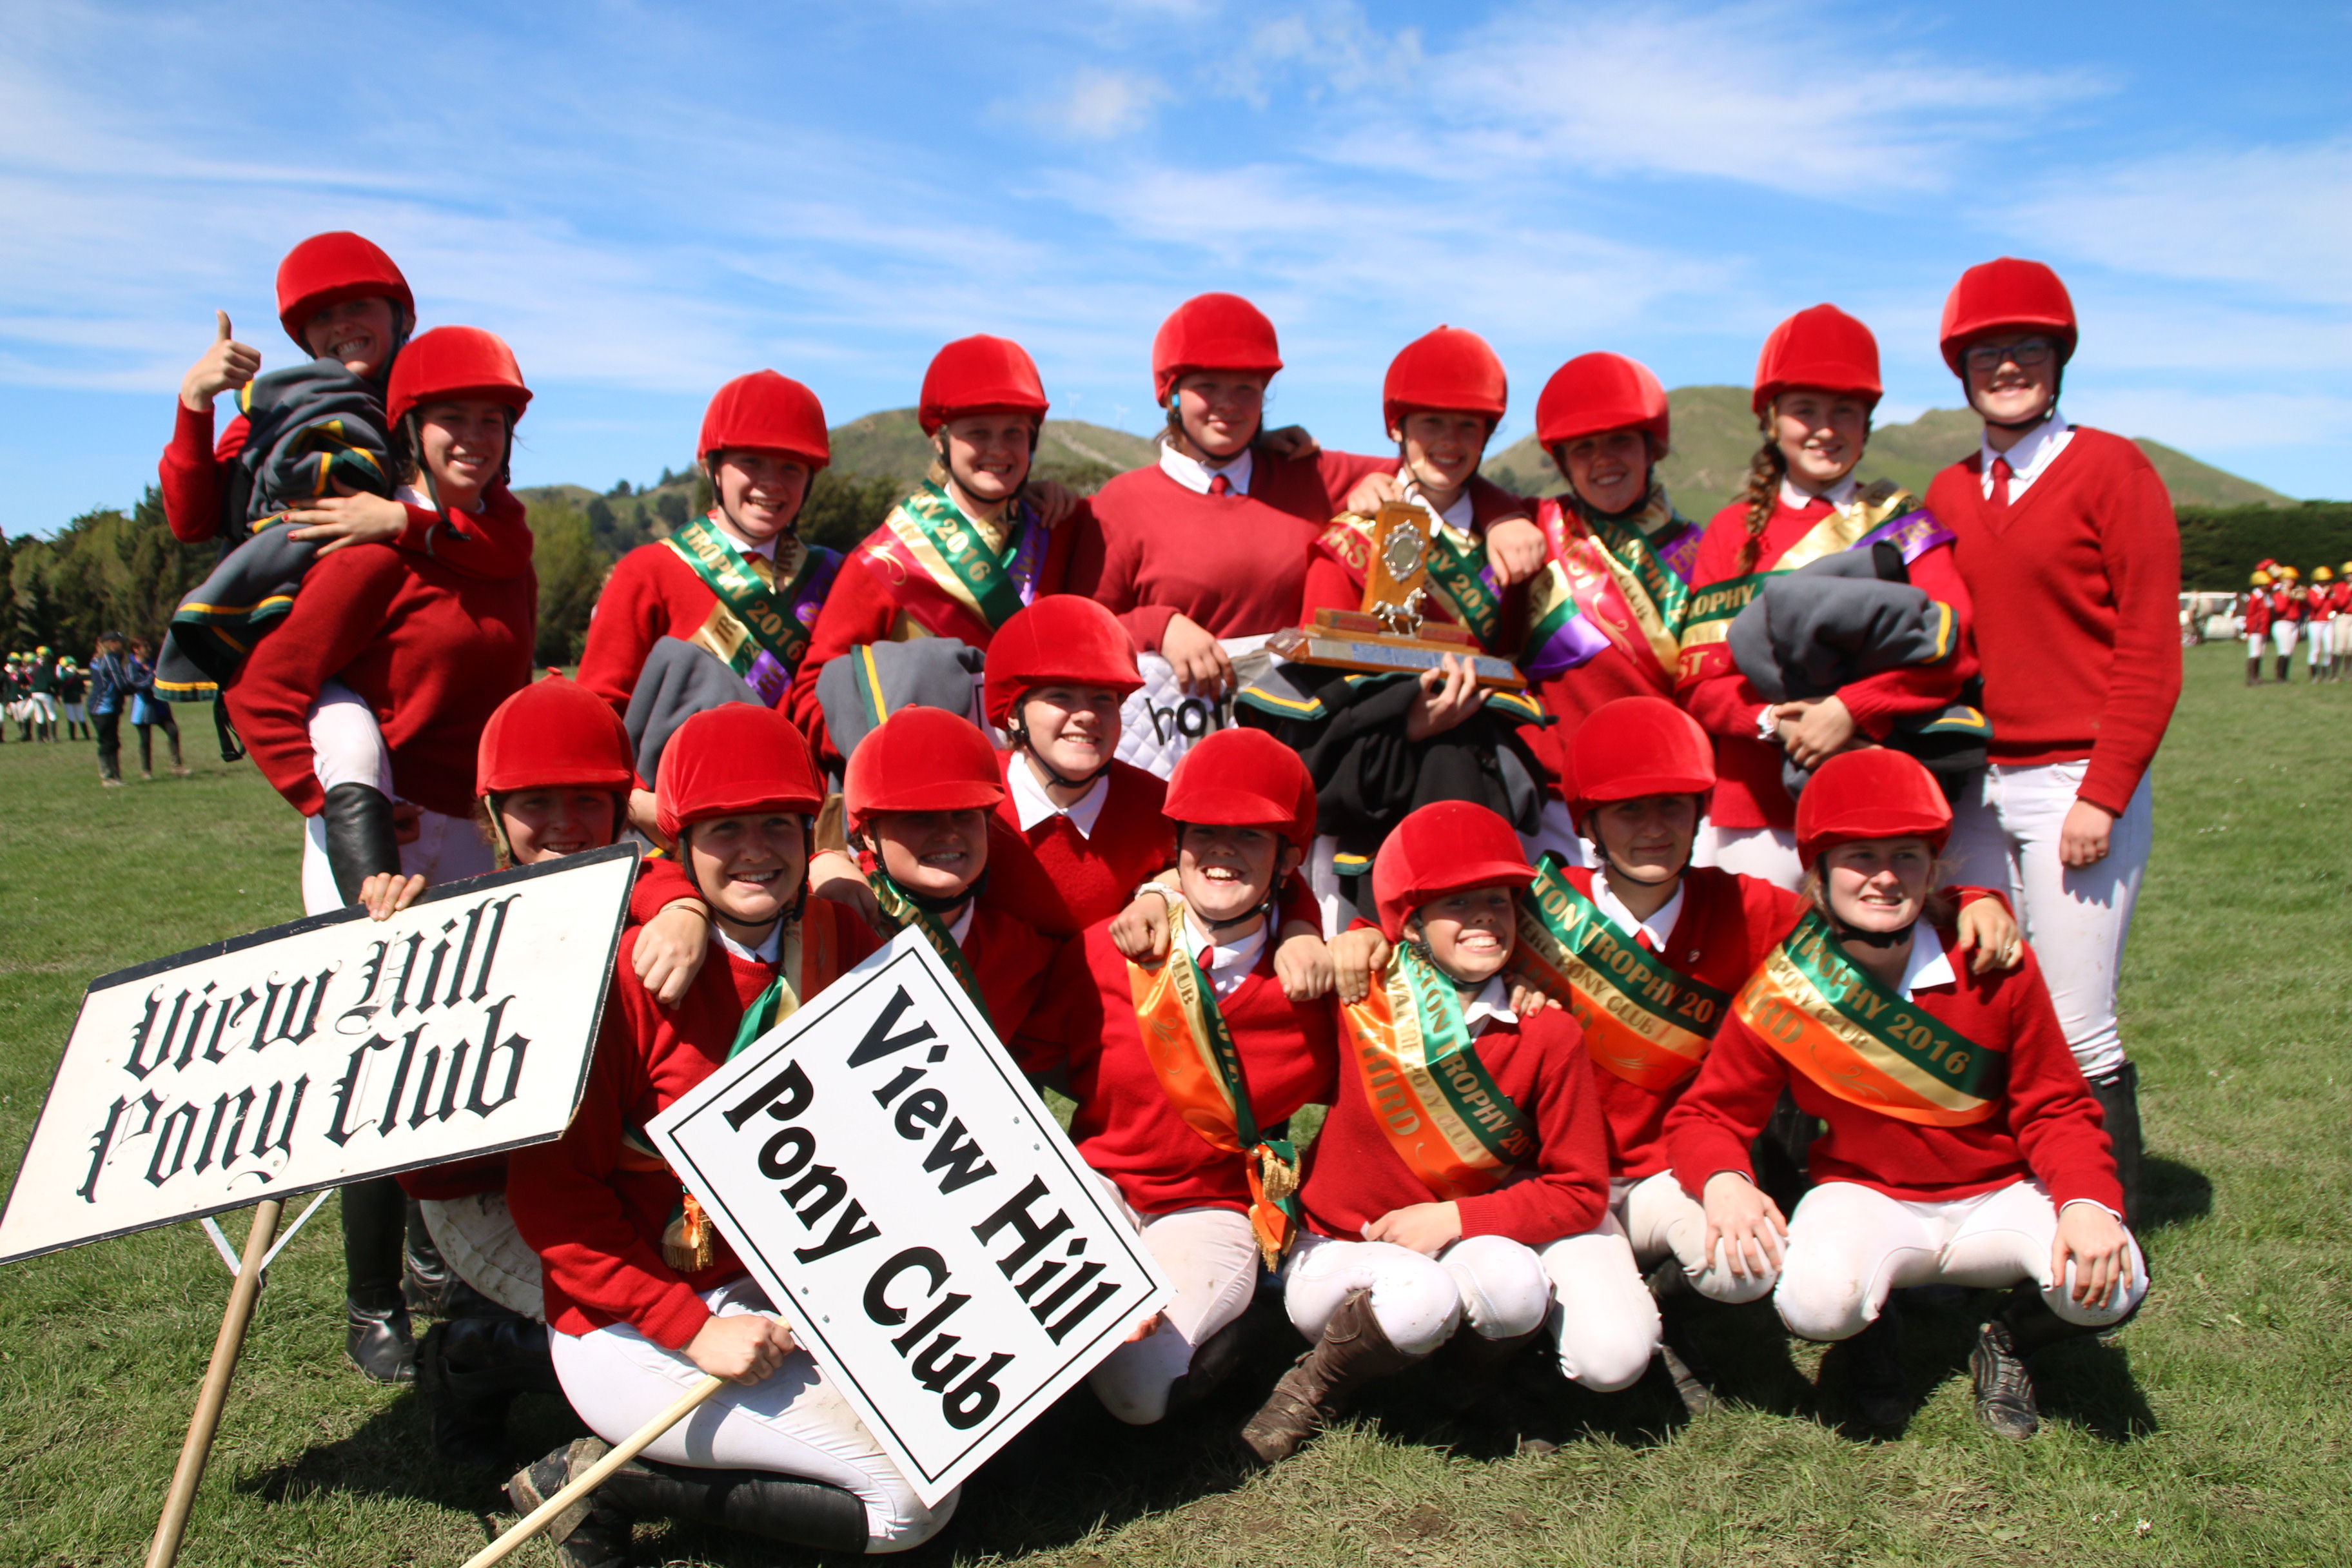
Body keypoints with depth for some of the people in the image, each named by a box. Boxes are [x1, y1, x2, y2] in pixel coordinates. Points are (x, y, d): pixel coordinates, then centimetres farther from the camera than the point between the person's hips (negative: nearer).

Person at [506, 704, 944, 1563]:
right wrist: (693, 1329, -21)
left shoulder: (840, 938, 0)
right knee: (918, 1492, -16)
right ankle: (605, 1482, -1)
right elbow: (550, 1190, -15)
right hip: (634, 1330, -7)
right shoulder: (627, 971, -17)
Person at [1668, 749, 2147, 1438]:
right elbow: (1707, 1114, -6)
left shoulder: (1995, 966, -11)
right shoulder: (1781, 992, -15)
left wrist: (2089, 1203, -22)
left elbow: (2054, 1108, -3)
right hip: (1864, 1197, -1)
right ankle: (1873, 1339, 9)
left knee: (2109, 1284, -26)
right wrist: (1722, 1181, -30)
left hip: (1995, 1197, 2)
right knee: (1817, 1302, -33)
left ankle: (2008, 1344, 12)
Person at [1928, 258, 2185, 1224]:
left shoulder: (2111, 471, -1)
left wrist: (2101, 794, -13)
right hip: (1972, 784, 5)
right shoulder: (1948, 494, 14)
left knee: (2077, 1029, -5)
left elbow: (2150, 654, -6)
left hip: (2074, 783, -5)